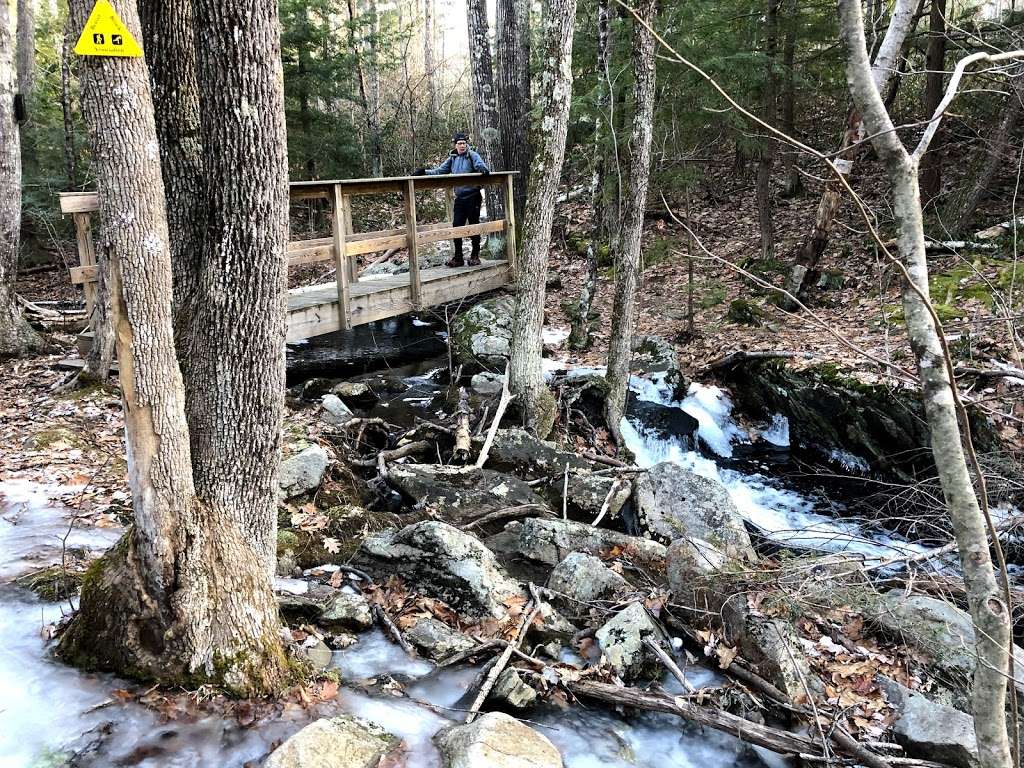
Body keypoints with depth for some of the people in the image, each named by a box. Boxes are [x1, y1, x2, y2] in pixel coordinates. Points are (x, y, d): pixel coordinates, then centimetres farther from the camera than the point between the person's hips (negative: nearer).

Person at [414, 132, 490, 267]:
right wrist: (424, 172, 3)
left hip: (473, 197, -5)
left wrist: (484, 170, -42)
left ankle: (475, 255, 16)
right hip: (459, 198, 5)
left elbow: (481, 165, -19)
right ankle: (458, 257, 12)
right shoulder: (452, 159, 11)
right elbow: (439, 171, 14)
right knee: (456, 226, 3)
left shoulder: (472, 156, -3)